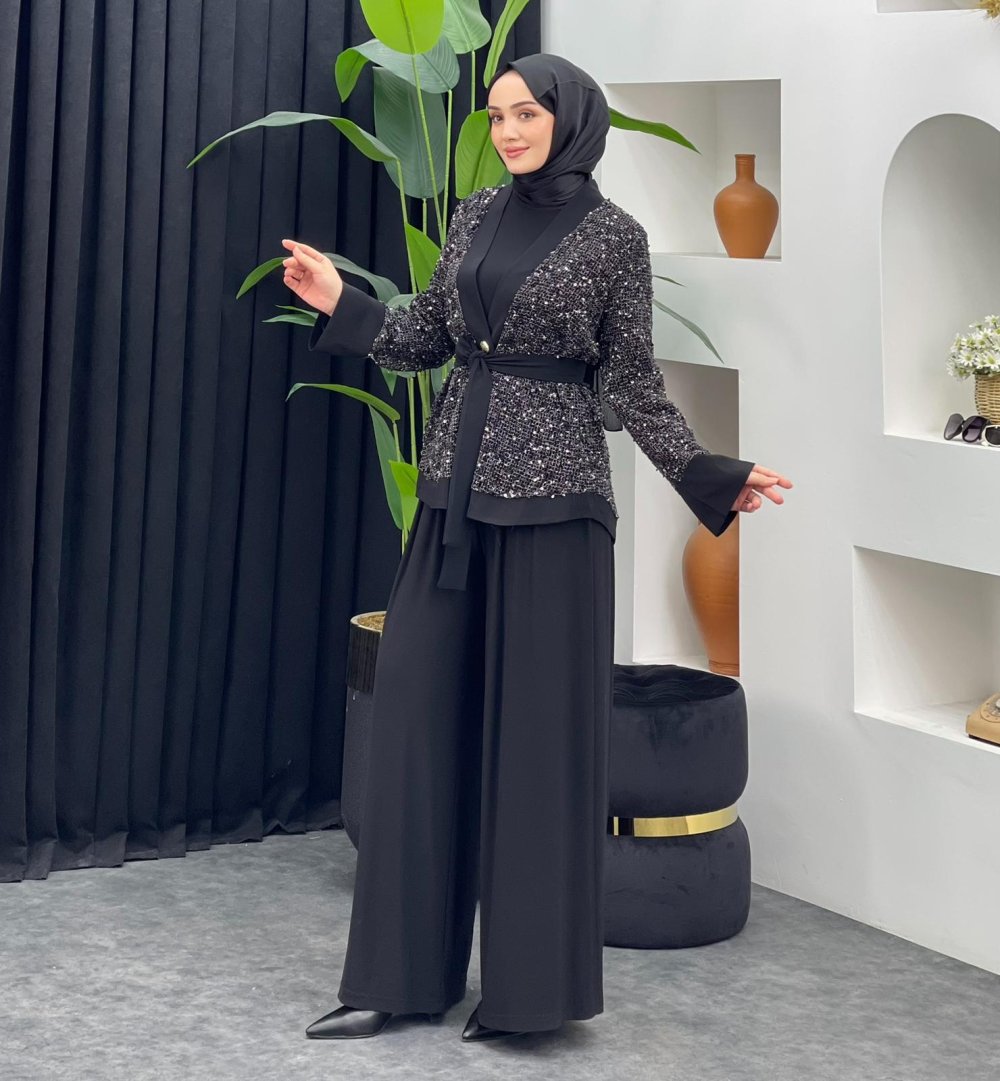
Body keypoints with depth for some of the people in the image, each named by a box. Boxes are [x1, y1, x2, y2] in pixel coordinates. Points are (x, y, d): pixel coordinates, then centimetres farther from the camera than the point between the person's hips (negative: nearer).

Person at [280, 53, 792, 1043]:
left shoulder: (614, 236, -3)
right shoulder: (477, 216, 11)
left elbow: (631, 383, -2)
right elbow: (428, 338, 16)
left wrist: (710, 476, -10)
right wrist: (340, 304, 5)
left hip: (551, 492, -5)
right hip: (457, 485, 5)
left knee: (536, 726, -1)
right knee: (421, 712, 3)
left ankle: (528, 982, 10)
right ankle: (403, 973, 10)